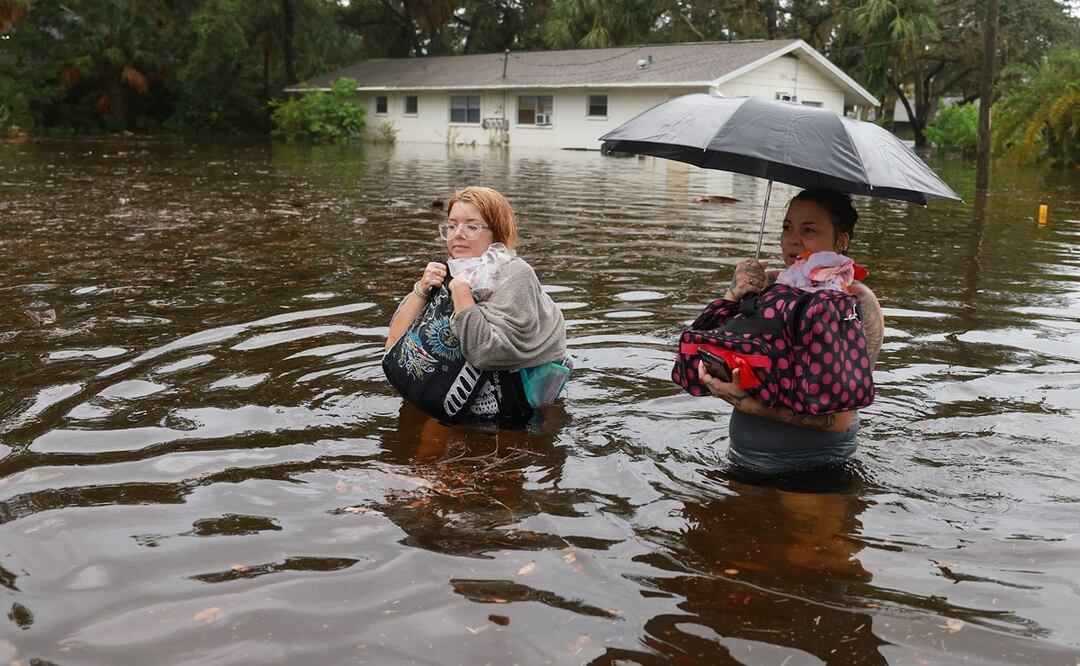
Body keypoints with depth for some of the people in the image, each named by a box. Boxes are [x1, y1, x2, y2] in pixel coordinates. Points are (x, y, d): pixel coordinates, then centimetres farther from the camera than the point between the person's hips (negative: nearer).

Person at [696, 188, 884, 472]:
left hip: (815, 469, -4)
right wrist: (733, 296, -12)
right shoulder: (763, 284, 6)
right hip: (742, 460, 4)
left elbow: (839, 417, -15)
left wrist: (746, 403, -23)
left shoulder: (858, 302, -6)